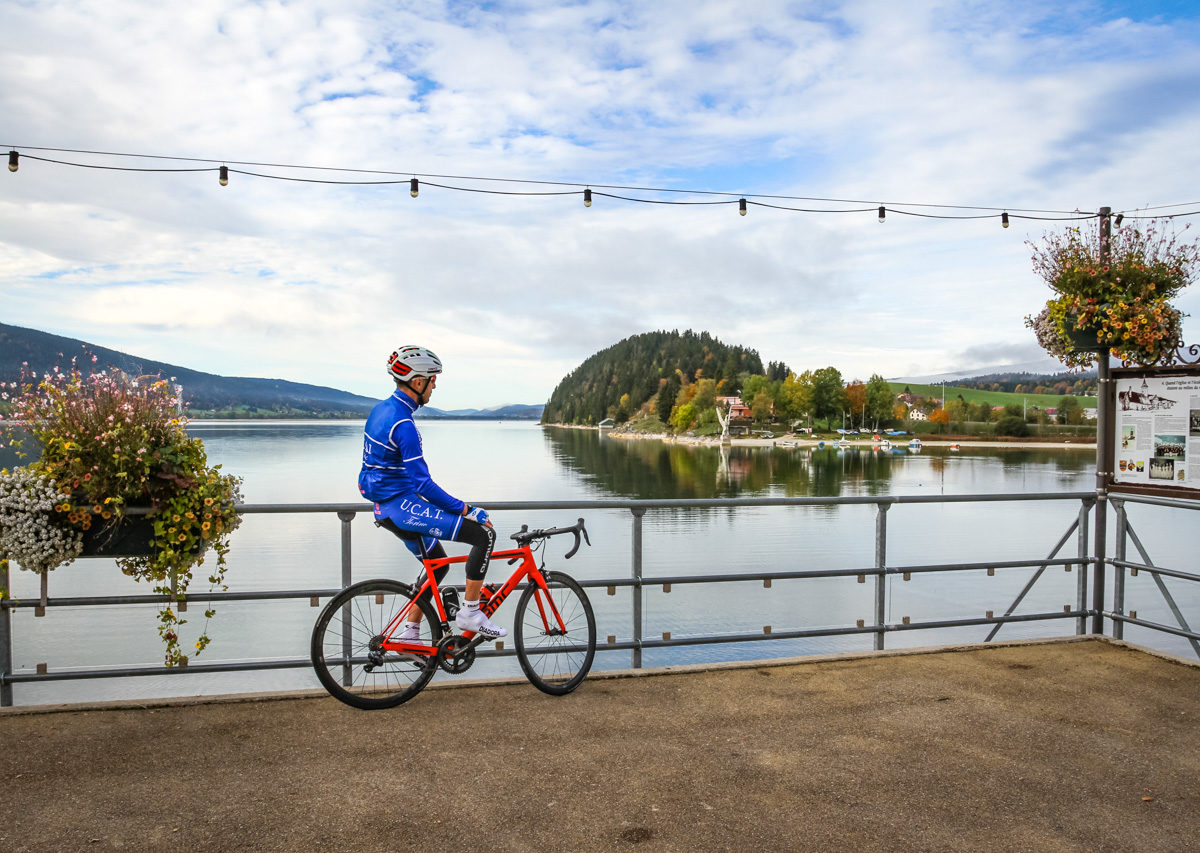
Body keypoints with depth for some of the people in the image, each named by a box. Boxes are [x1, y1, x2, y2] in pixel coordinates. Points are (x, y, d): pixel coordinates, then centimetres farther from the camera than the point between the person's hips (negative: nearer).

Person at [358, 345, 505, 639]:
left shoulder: (381, 409, 8)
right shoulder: (403, 425, -23)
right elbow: (424, 484, -25)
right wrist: (466, 510, -19)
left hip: (387, 506, 10)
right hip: (402, 506, -10)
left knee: (438, 564, 23)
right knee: (484, 534, -14)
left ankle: (410, 633, 28)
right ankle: (469, 613, -6)